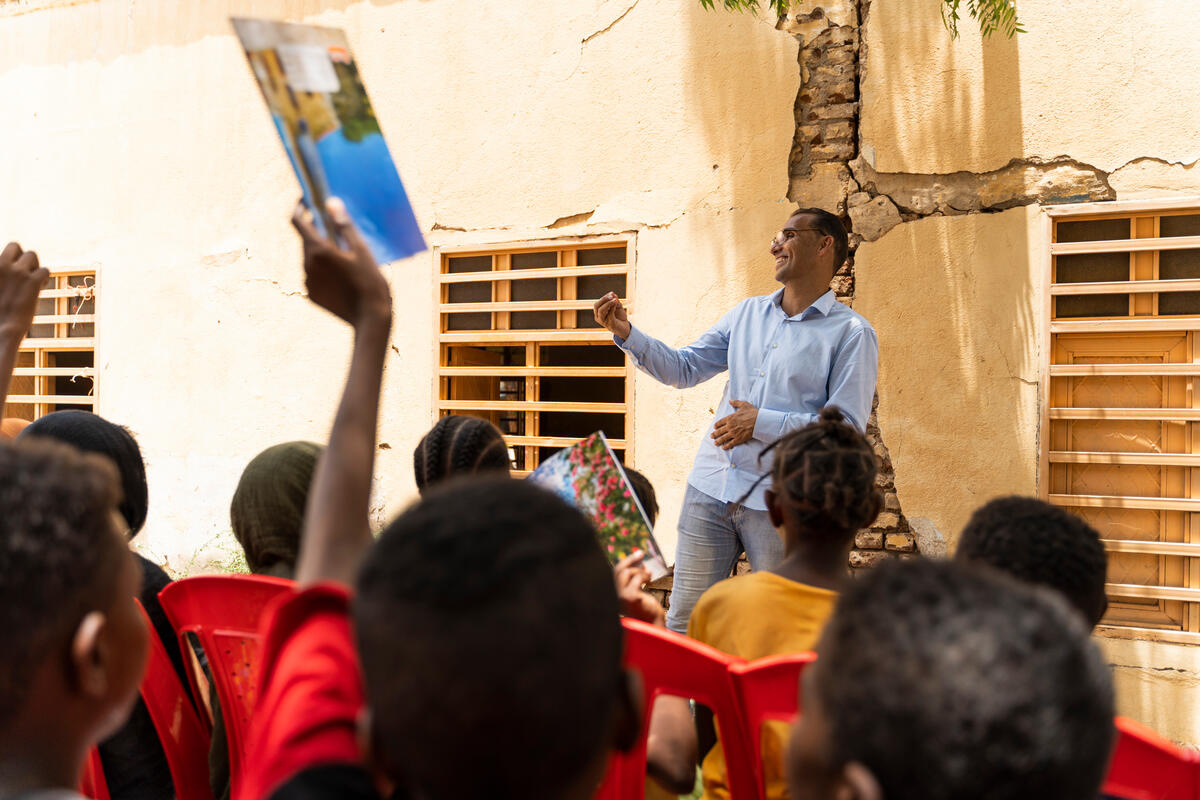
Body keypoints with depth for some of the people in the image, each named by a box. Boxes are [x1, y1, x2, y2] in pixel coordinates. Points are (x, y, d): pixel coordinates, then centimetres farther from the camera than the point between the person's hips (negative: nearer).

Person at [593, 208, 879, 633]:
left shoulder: (851, 333, -4)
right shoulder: (747, 313, 14)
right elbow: (682, 369, 15)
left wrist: (762, 423, -15)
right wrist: (627, 334, 1)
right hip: (710, 489, 5)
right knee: (682, 624, 6)